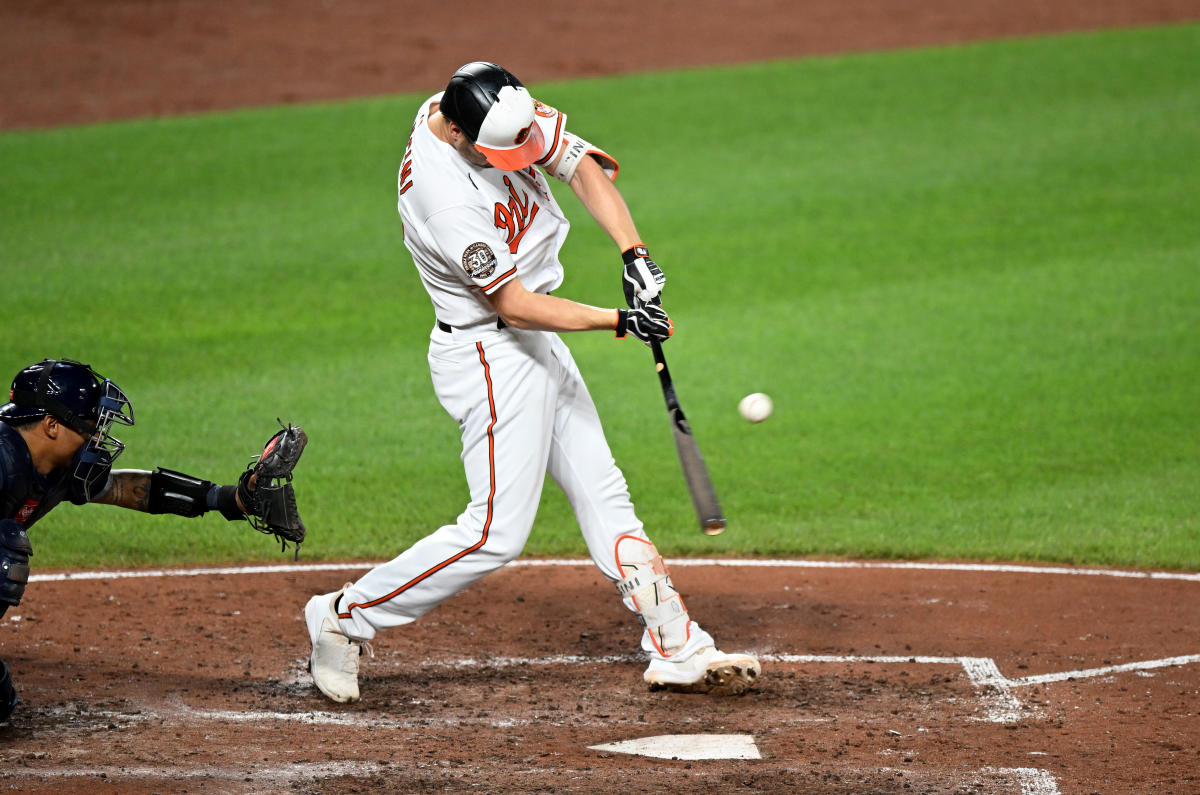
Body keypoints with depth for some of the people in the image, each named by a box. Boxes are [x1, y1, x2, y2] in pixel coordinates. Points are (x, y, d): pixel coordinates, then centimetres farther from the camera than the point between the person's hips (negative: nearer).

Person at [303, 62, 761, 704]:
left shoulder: (503, 114, -8)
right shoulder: (442, 193, -31)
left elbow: (581, 164, -5)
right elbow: (514, 305, -26)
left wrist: (634, 255, -17)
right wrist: (619, 321, -28)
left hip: (537, 346, 9)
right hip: (490, 355, -9)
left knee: (602, 494, 11)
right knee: (497, 531, -8)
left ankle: (677, 649, 16)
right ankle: (344, 616, 4)